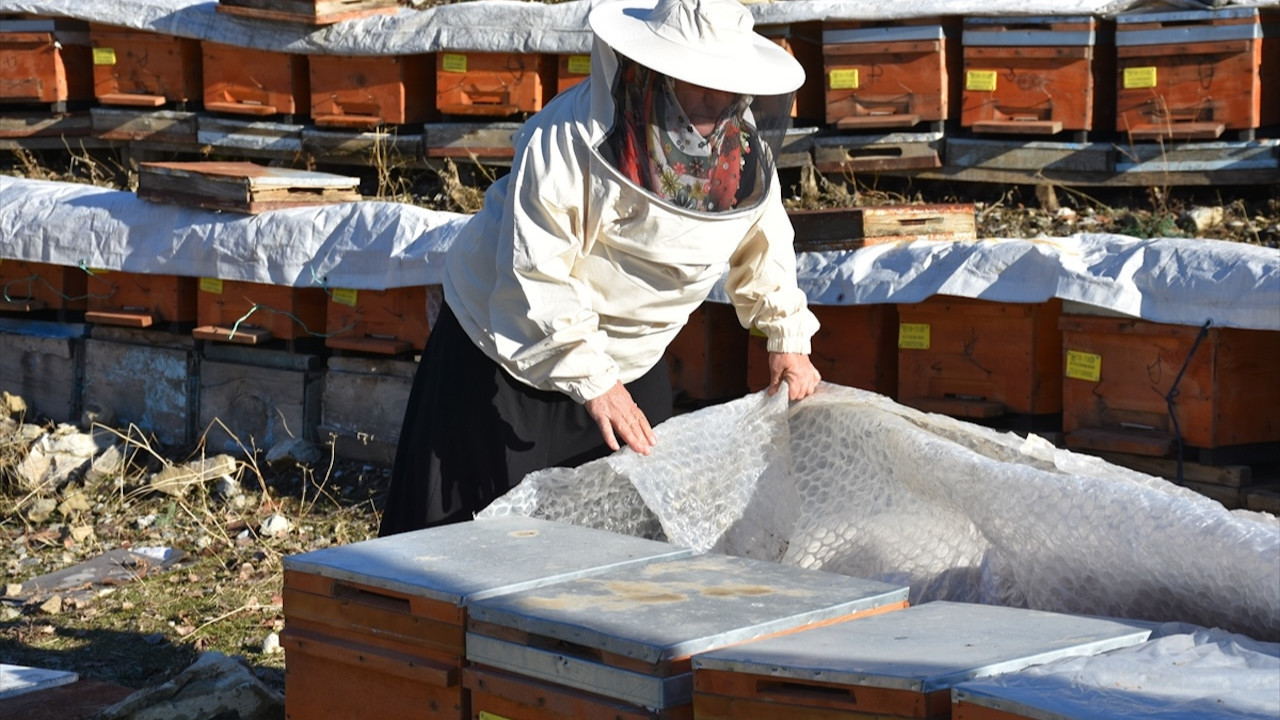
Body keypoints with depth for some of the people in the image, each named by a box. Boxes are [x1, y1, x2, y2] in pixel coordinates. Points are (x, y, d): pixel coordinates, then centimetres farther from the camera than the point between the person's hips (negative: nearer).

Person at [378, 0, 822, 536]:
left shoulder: (745, 146, -8)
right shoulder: (572, 137, -28)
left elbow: (763, 244, 10)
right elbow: (536, 275, -28)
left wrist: (788, 340, 3)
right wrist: (594, 383, -31)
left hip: (631, 361, 6)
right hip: (509, 351, -5)